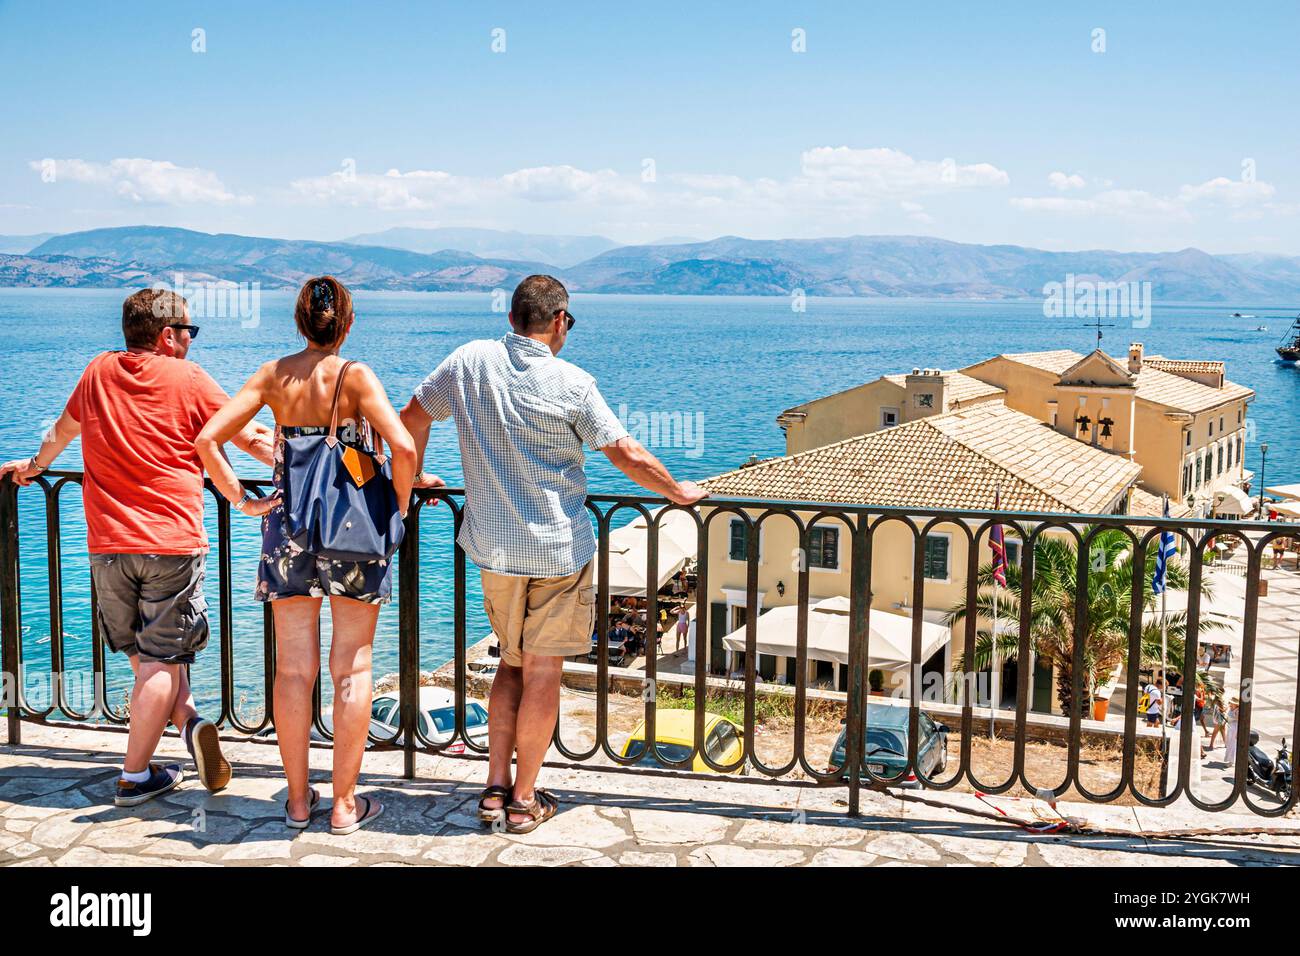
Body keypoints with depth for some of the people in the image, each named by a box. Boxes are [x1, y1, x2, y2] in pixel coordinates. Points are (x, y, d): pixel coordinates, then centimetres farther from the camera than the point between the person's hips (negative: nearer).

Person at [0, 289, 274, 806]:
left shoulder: (98, 372, 10)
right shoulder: (187, 378, -3)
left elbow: (61, 431, 28)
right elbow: (253, 439, -1)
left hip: (108, 545, 4)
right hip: (173, 541, -4)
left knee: (143, 655, 18)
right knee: (160, 661, 2)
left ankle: (188, 720, 2)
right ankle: (135, 776, 4)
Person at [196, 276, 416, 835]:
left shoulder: (274, 375, 1)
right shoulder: (355, 375, -9)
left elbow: (208, 438, -4)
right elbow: (402, 446, -21)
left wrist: (242, 500, 2)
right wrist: (397, 508, -6)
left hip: (288, 527, 3)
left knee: (293, 669, 10)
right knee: (351, 667, 6)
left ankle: (297, 800, 20)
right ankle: (344, 805, 12)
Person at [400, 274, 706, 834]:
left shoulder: (469, 361, -2)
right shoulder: (572, 384, -13)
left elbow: (413, 417, 10)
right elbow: (628, 456, -12)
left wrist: (413, 478, 26)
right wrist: (677, 491, 5)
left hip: (492, 546, 4)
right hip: (558, 549, -4)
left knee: (512, 662, 20)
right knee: (543, 673, 7)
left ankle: (495, 788, 18)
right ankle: (524, 800, 15)